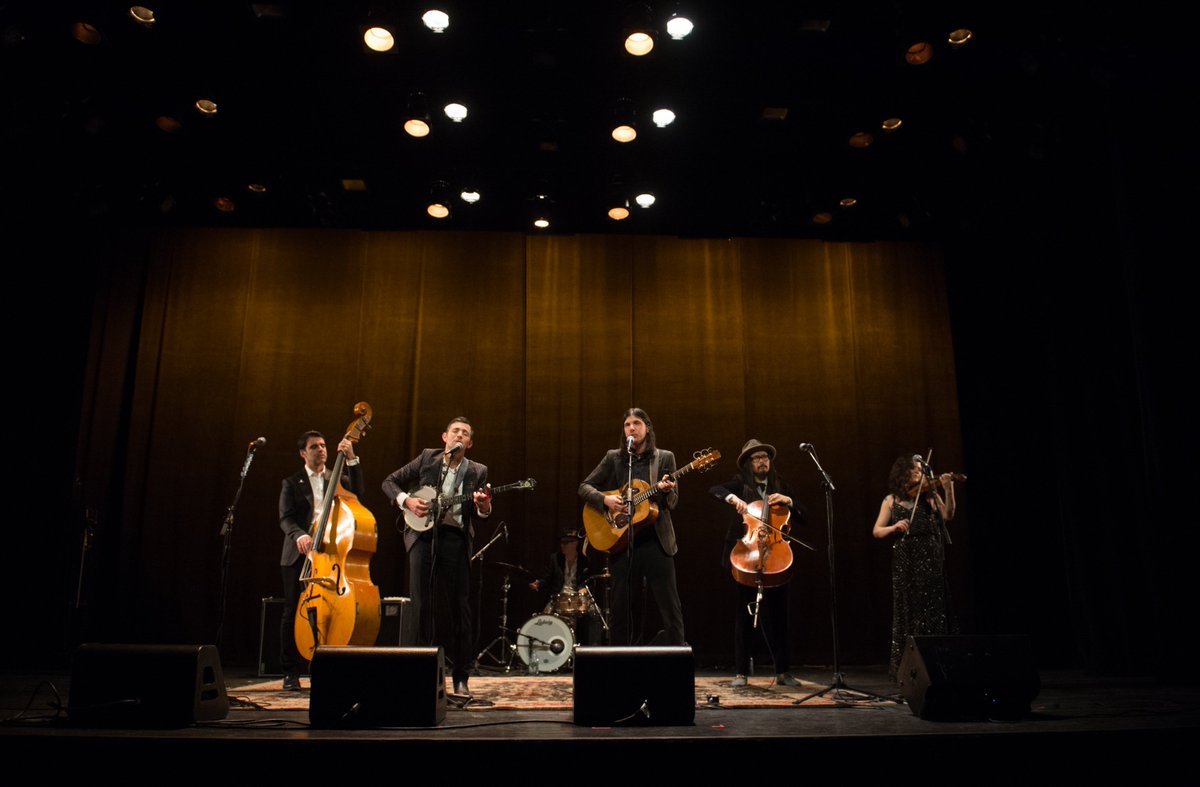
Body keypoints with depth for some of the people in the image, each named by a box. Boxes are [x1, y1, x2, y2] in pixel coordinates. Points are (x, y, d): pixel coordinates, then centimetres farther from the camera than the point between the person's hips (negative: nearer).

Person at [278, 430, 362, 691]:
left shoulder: (337, 478, 14)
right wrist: (299, 535, -21)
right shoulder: (292, 482, 10)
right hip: (299, 555, 0)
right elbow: (285, 518, -1)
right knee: (293, 613, 2)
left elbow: (357, 493, -5)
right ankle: (290, 672, 13)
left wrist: (351, 459, -13)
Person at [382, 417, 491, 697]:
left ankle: (461, 678, 10)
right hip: (423, 533, 0)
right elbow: (390, 482, 10)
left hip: (456, 538, 0)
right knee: (421, 604, -1)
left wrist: (483, 506, -17)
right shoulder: (427, 458, 8)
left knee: (460, 607, 0)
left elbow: (480, 515, 5)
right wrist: (407, 500, -7)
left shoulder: (477, 472, 9)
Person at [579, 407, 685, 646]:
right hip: (621, 541, 1)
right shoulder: (613, 458, 7)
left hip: (657, 541, -1)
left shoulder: (664, 458, 5)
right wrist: (605, 499, -13)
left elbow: (673, 502, 3)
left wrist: (666, 491, -20)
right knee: (620, 609, 8)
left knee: (671, 609, -1)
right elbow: (584, 487, 6)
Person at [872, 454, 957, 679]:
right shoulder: (892, 500, 8)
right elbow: (877, 531, 4)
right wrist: (895, 527, -15)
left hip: (930, 560, 0)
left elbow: (948, 515, -8)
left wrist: (948, 489, -19)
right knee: (906, 612, 4)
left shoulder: (929, 494, 8)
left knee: (931, 612, -1)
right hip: (904, 561, 0)